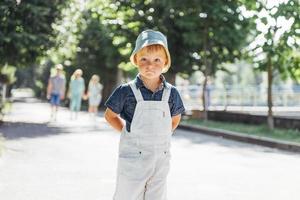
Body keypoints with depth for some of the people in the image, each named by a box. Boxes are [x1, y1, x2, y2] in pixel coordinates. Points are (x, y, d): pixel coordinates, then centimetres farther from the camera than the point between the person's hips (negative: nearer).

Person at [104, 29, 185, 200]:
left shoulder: (171, 93, 0)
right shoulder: (127, 91, -9)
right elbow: (110, 115, 4)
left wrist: (161, 136, 7)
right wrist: (128, 132, -2)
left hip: (161, 160, 3)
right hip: (133, 159, -3)